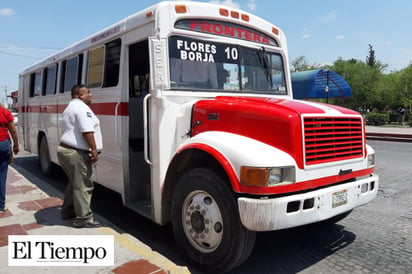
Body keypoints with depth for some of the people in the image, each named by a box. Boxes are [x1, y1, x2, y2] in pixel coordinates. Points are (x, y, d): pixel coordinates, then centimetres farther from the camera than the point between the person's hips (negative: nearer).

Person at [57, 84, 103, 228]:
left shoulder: (69, 108, 22)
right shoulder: (82, 107, -12)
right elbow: (87, 131, -23)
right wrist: (94, 149, -21)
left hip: (64, 149, 11)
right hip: (77, 153, -11)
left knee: (74, 183, 22)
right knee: (83, 186, -5)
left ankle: (68, 211, 33)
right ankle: (83, 218, 1)